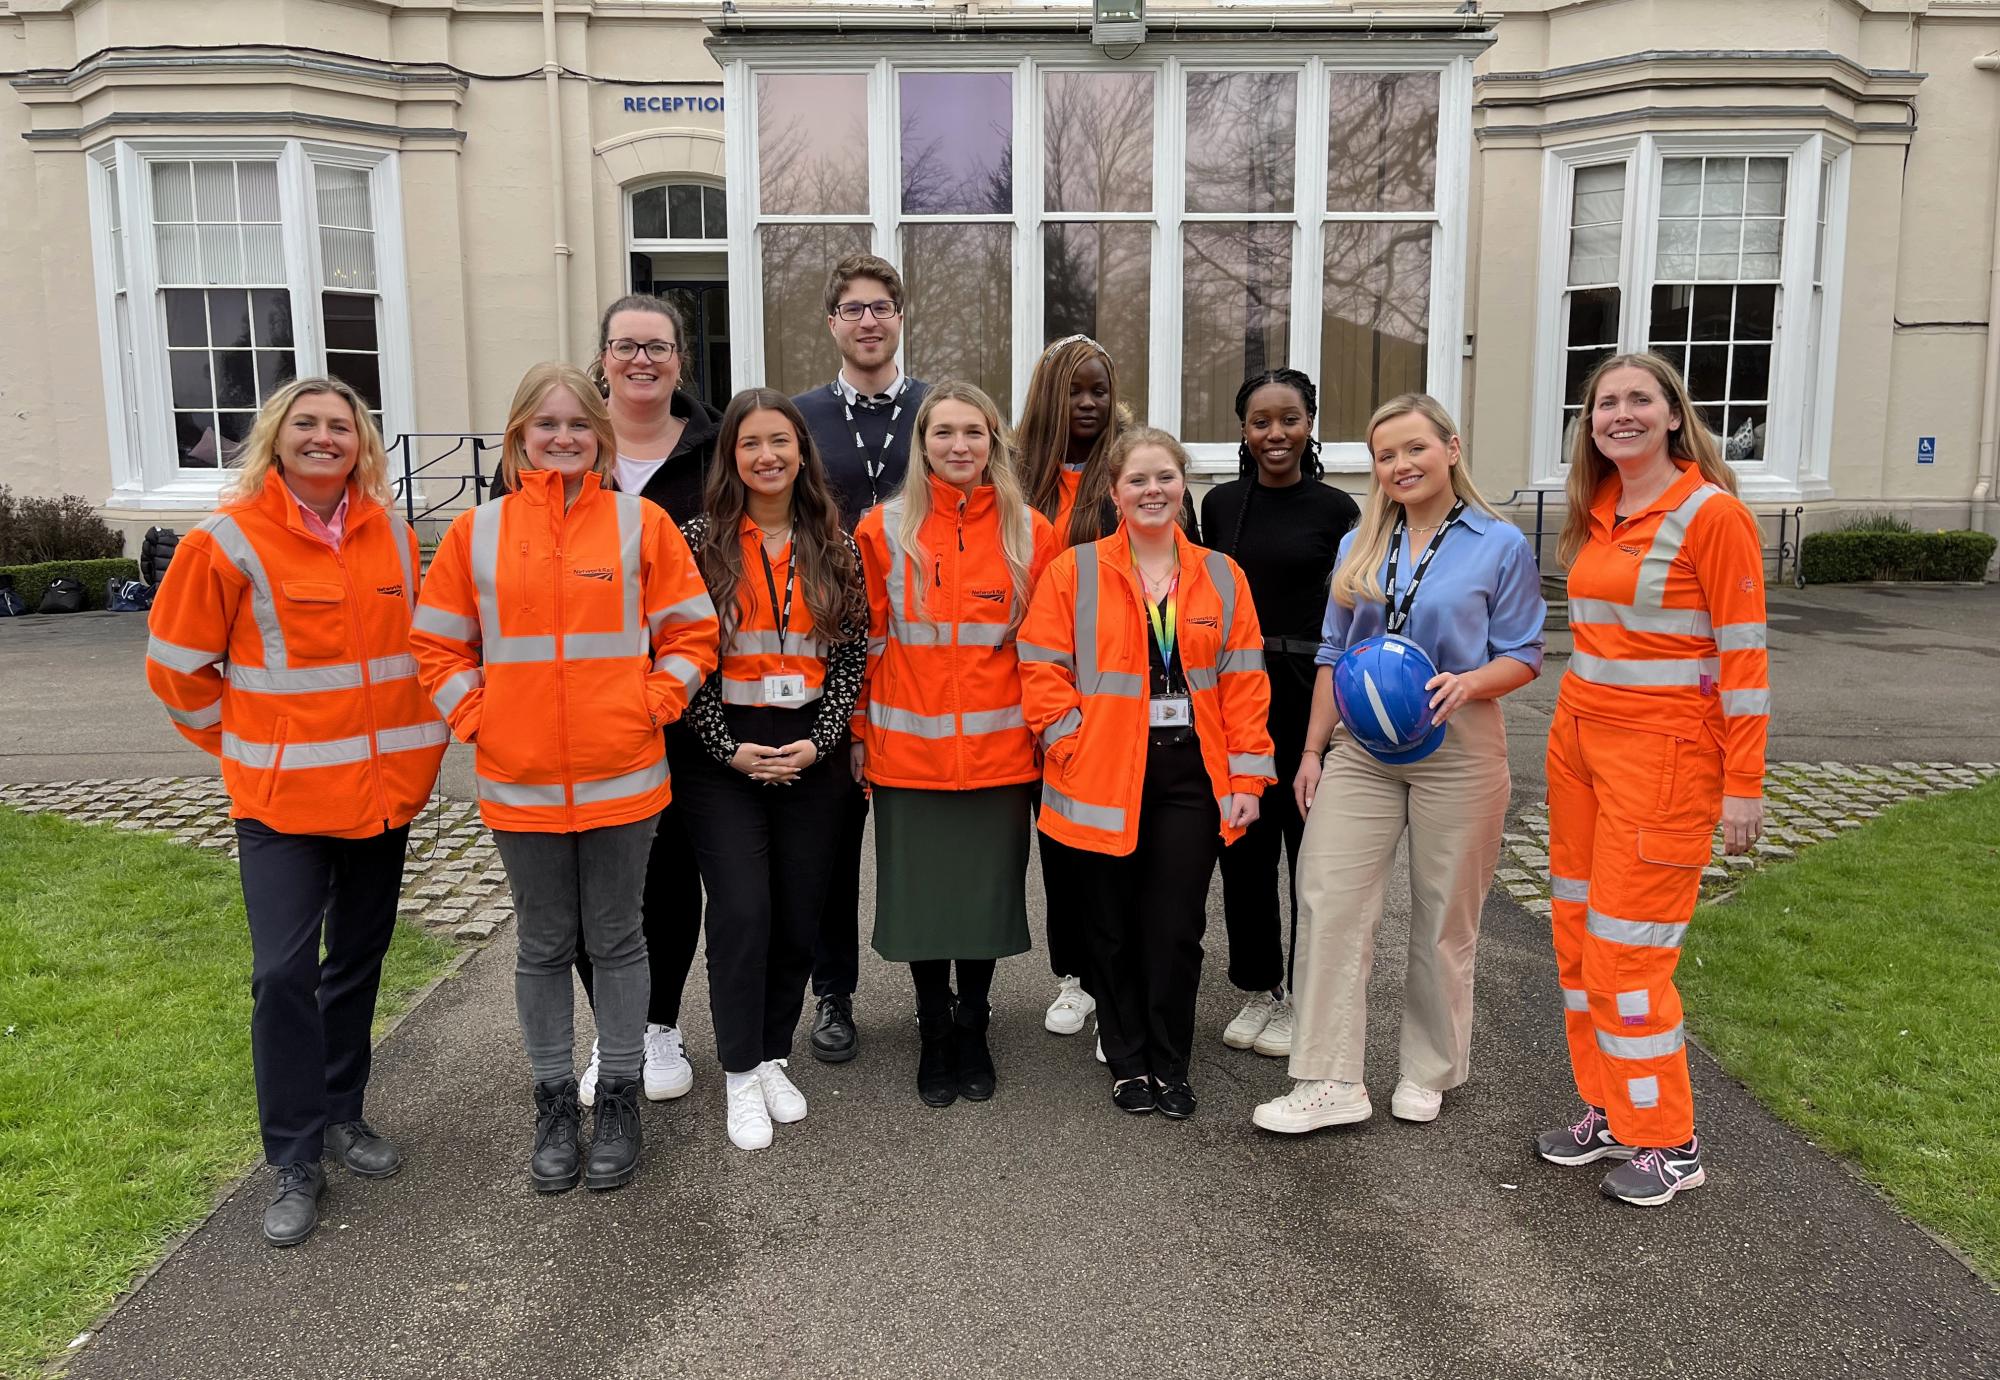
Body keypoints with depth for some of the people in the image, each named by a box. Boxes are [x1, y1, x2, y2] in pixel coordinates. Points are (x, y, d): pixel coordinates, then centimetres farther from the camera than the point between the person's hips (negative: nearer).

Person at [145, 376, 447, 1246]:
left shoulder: (394, 538, 4)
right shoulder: (229, 540, -7)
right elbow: (176, 664, 0)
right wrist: (243, 743, 3)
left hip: (386, 789, 4)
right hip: (283, 798, -4)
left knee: (358, 960, 14)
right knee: (284, 971, -6)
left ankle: (341, 1112, 32)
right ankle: (294, 1164, 8)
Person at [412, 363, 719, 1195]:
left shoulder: (641, 522, 0)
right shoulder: (477, 531, 3)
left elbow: (689, 631, 2)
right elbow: (437, 645, 8)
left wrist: (650, 708, -7)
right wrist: (477, 718, -2)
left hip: (623, 778, -1)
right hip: (520, 782, 1)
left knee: (616, 939, 10)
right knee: (543, 946, 12)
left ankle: (619, 1100, 25)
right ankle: (554, 1104, 28)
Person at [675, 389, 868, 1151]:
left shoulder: (837, 546, 5)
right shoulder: (700, 539, -3)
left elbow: (853, 653, 3)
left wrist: (819, 742, -7)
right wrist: (727, 747, -10)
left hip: (811, 753, 3)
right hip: (722, 753, -2)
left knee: (799, 913, 6)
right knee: (741, 911, -9)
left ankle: (774, 1056, 26)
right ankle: (741, 1075, 8)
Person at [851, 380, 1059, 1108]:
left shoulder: (1031, 532, 2)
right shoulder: (883, 530, -1)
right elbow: (866, 641, 2)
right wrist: (861, 731, 0)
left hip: (998, 752, 1)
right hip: (909, 753, 0)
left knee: (987, 893, 10)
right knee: (922, 895, 8)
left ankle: (972, 1029, 31)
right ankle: (934, 1032, 29)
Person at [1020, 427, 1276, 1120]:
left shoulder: (1221, 577, 7)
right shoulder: (1074, 571, 0)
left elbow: (1244, 681, 5)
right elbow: (1042, 668, -2)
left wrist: (1248, 776, 0)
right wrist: (1071, 743, -10)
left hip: (1191, 776, 1)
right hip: (1103, 778, -1)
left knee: (1177, 928, 4)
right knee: (1114, 926, 9)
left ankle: (1170, 1067, 21)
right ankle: (1127, 1063, 26)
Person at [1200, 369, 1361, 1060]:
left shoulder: (1336, 510, -2)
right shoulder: (1221, 504, 6)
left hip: (1310, 695, -3)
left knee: (1312, 845, 4)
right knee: (1244, 845, 9)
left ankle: (1304, 1000, 19)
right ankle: (1256, 991, 24)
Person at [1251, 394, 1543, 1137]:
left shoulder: (1500, 545, -2)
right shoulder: (1359, 546, 9)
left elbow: (1523, 655, -2)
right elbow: (1333, 655, 12)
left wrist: (1469, 683, -22)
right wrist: (1313, 749, 8)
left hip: (1457, 749, -3)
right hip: (1362, 748, 3)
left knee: (1444, 916, 7)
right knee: (1329, 901, -5)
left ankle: (1428, 1073, 26)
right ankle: (1330, 1082, 1)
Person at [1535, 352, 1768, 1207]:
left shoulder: (1711, 513, -12)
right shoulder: (1595, 513, 10)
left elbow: (1743, 655, -13)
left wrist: (1743, 784, -14)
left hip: (1664, 751, -7)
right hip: (1578, 735, 8)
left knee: (1627, 946, -4)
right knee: (1578, 935, 11)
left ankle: (1667, 1143, 13)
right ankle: (1609, 1111, 25)